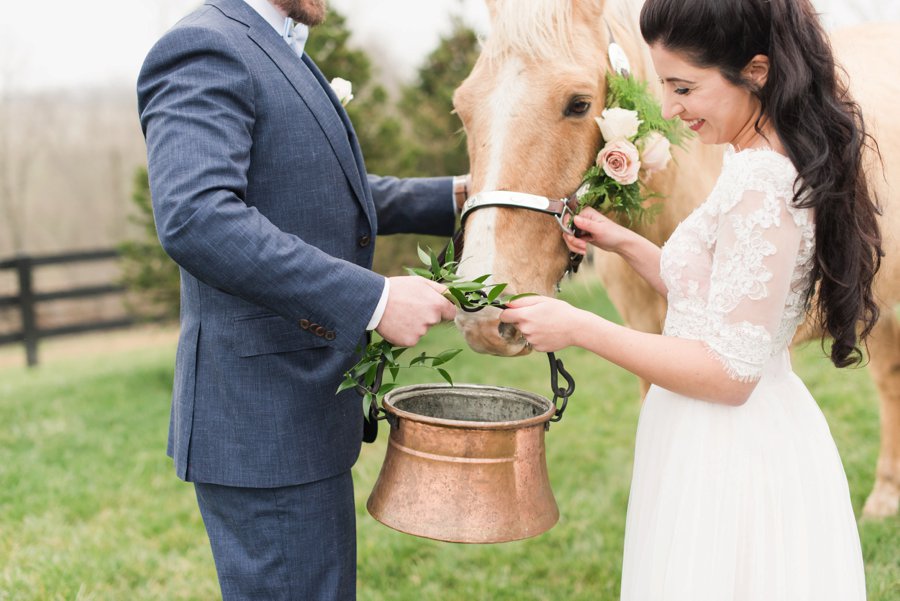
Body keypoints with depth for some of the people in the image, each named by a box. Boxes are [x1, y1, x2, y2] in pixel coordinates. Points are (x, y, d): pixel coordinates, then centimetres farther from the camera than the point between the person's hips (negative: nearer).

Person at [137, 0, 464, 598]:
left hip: (302, 412, 10)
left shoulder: (273, 56, 16)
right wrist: (375, 299, -32)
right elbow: (195, 220, -31)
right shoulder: (203, 48, -15)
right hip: (263, 428, -10)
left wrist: (457, 195, 15)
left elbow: (334, 197, 27)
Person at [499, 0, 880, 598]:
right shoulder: (770, 166, 7)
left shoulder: (761, 187, -24)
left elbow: (729, 373, -23)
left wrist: (580, 329, -20)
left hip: (728, 462, -9)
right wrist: (624, 243, 7)